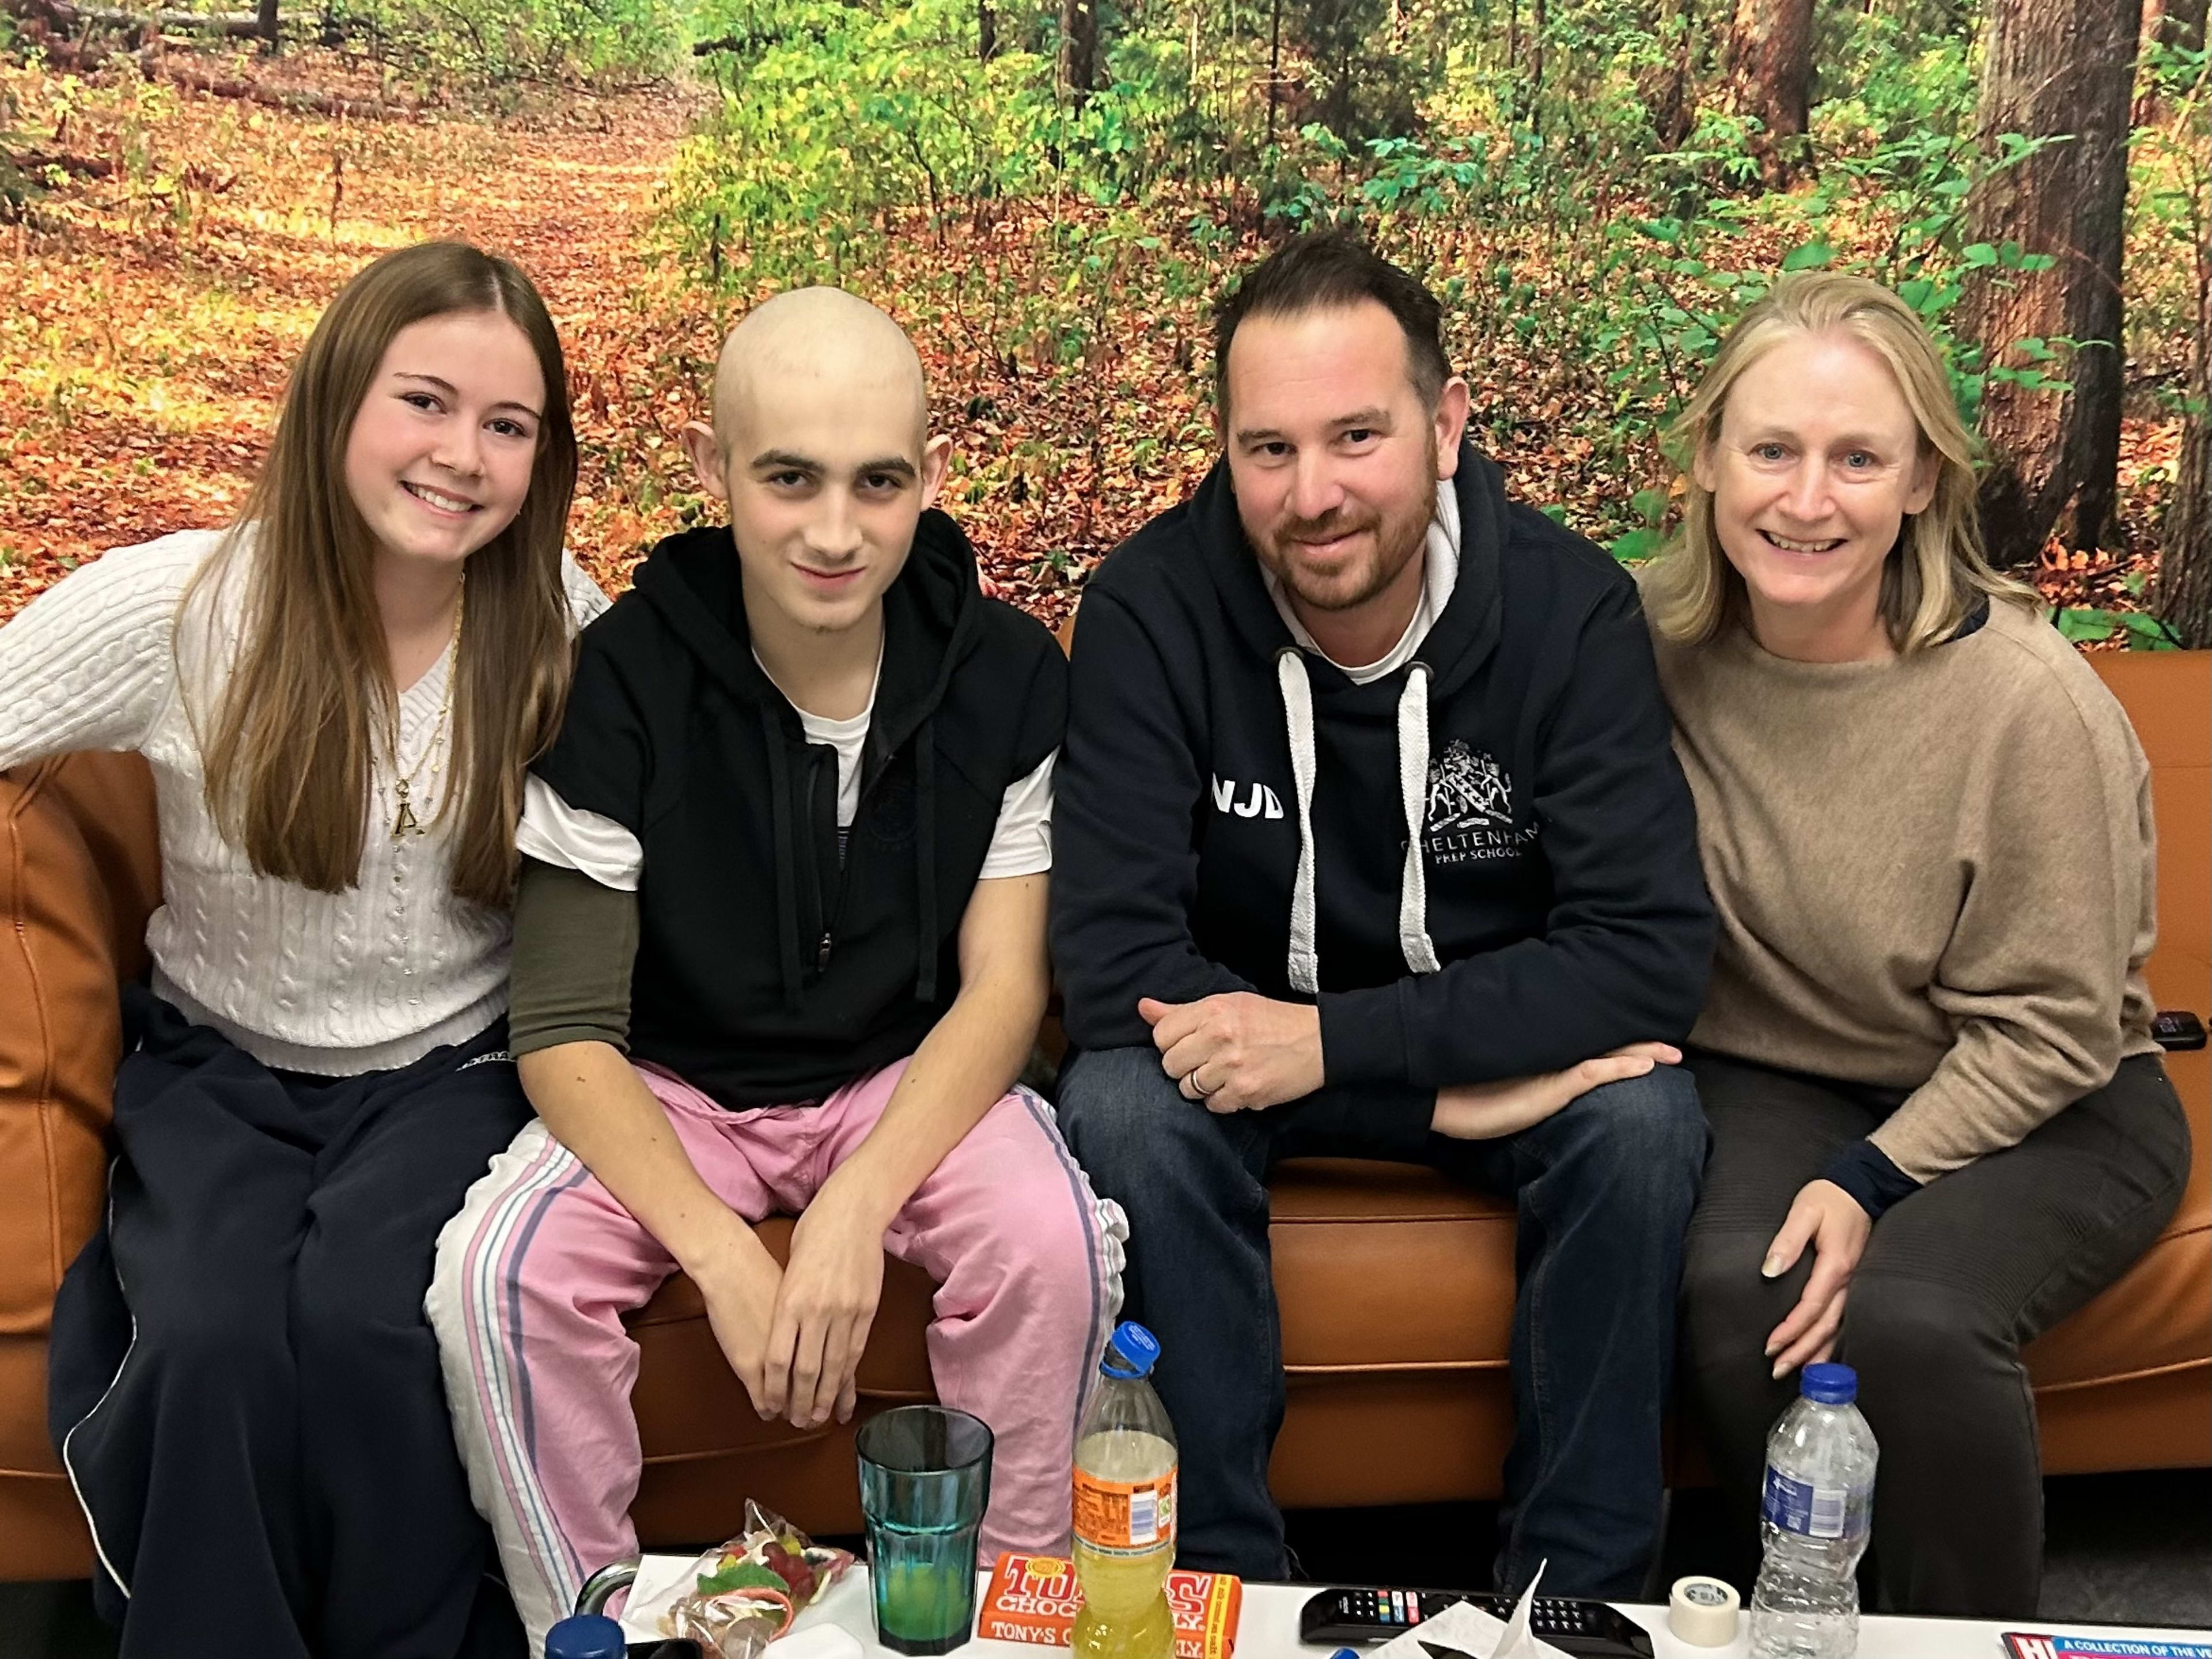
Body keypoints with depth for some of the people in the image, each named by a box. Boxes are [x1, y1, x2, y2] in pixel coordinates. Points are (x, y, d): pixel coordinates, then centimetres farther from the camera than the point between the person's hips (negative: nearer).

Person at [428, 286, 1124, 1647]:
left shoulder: (1007, 675, -11)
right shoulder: (622, 681, -15)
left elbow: (1003, 985, -11)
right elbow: (567, 1033, -15)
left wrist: (858, 1207, -27)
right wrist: (721, 1253, -29)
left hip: (911, 1077, 0)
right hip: (670, 1090, 0)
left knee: (1058, 1244, -29)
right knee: (497, 1274, -27)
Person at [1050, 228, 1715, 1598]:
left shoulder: (1572, 607, -18)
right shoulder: (1149, 610, -20)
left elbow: (1655, 954, -23)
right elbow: (1113, 962, -25)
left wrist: (1333, 1040, -34)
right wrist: (1463, 1087, -30)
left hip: (1497, 1023, 1)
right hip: (1240, 1032, 0)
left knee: (1646, 1121, -28)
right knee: (1122, 1107, -30)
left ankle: (1579, 1587, -7)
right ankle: (1220, 1575, -11)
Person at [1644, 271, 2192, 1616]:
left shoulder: (2030, 701, -22)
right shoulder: (1661, 638, -9)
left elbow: (2048, 1027, -13)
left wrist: (1872, 1181, -20)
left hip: (2038, 1108, -3)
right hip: (1774, 1075, 3)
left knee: (1906, 1317, -30)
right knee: (1734, 1291, -27)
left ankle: (1979, 1643, -1)